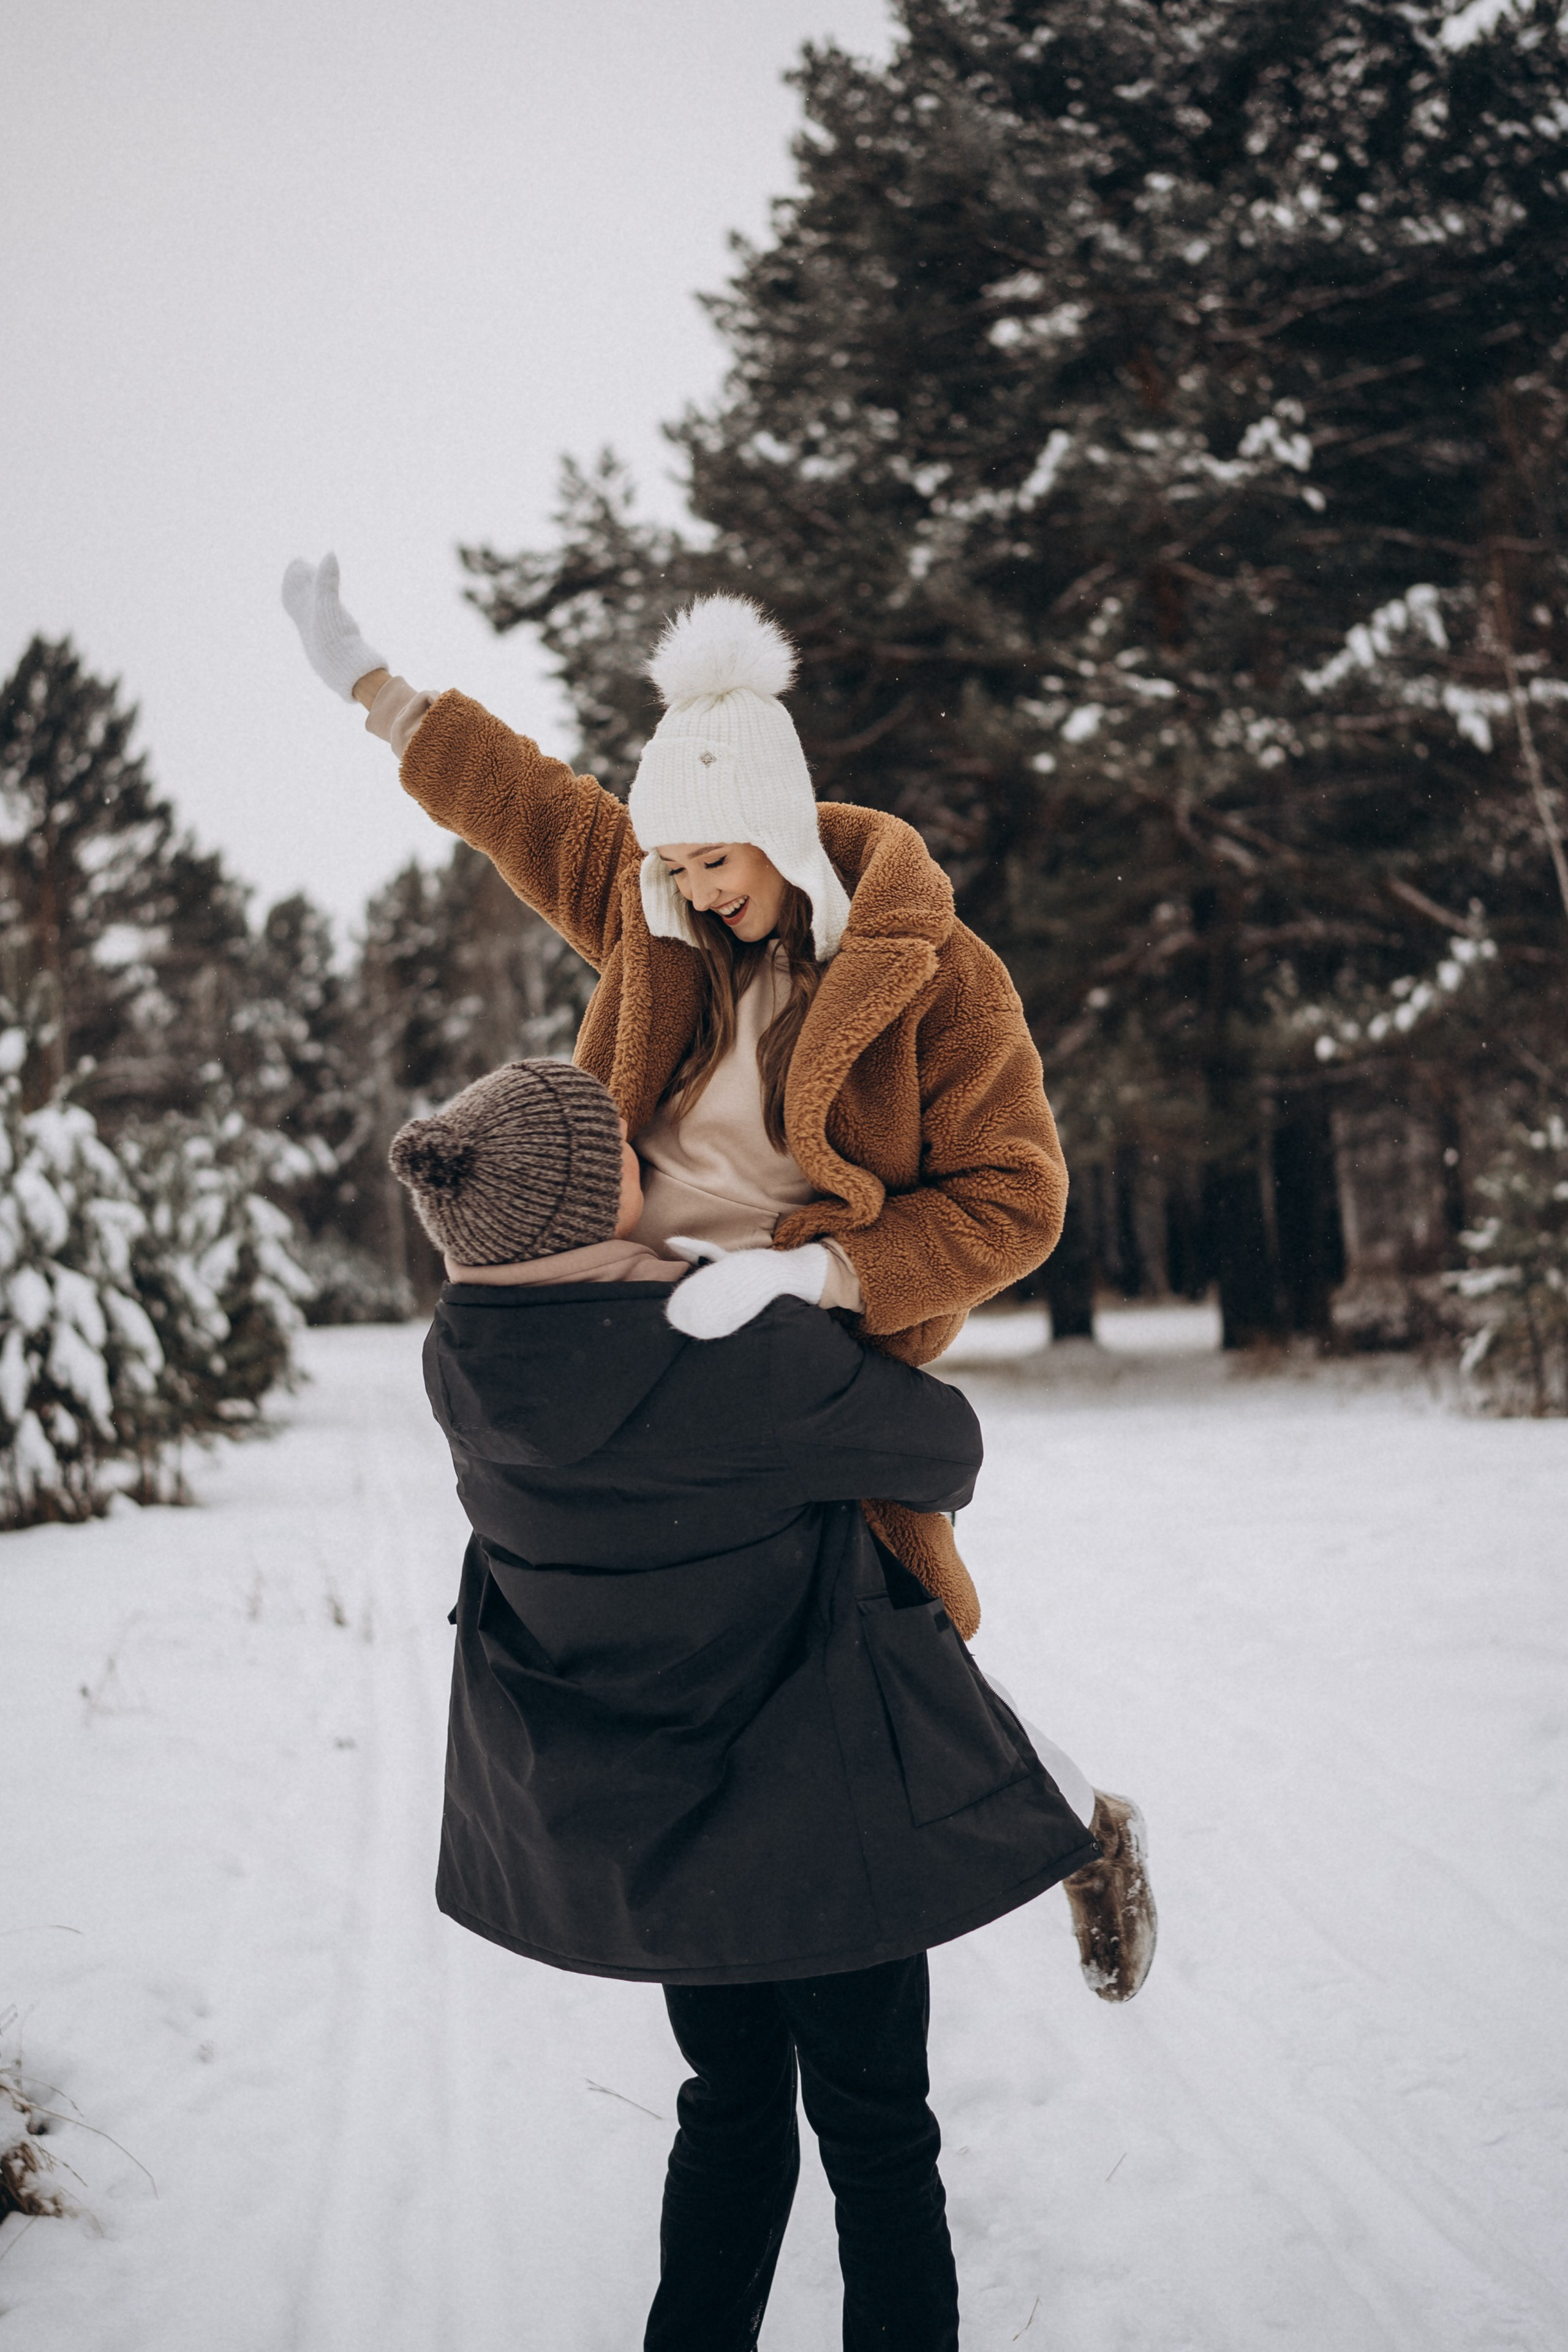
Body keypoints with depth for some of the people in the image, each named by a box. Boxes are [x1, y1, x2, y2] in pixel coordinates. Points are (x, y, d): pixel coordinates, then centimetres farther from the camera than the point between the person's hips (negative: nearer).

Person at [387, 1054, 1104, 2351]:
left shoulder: (465, 1357, -10)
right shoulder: (740, 1353, -29)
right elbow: (937, 1444, -13)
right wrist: (923, 1487, 10)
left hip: (624, 1810, 6)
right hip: (810, 1806, -6)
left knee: (734, 2105, 24)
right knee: (875, 2128, 12)